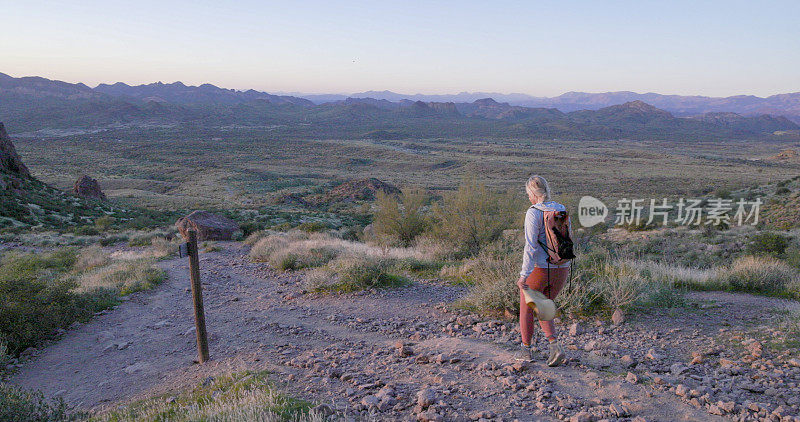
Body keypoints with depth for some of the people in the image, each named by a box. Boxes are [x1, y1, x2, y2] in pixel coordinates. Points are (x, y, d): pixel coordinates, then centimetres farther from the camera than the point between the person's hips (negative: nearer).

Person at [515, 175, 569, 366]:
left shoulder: (534, 213, -15)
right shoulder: (562, 210, 4)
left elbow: (531, 246, -21)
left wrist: (523, 275, -21)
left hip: (538, 269, -6)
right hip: (560, 270, 6)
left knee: (526, 307, 17)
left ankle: (526, 350, 27)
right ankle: (555, 347, 5)